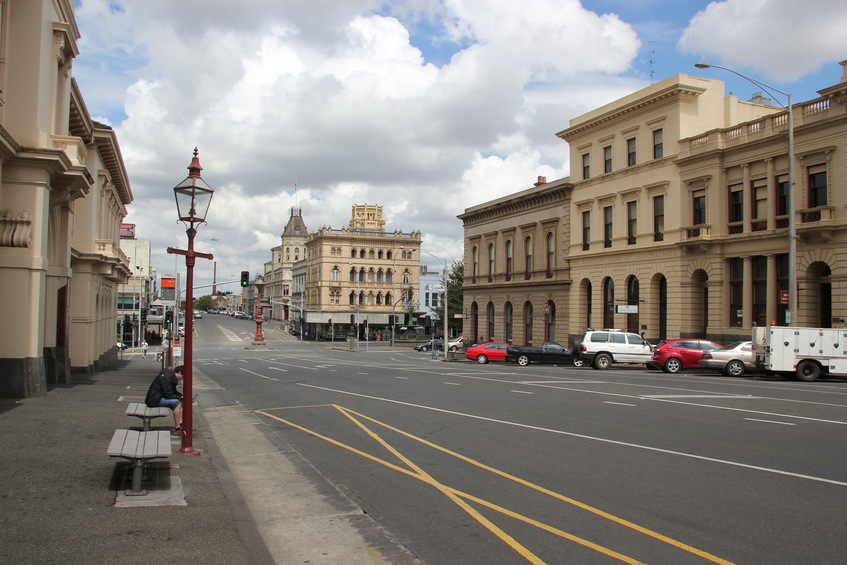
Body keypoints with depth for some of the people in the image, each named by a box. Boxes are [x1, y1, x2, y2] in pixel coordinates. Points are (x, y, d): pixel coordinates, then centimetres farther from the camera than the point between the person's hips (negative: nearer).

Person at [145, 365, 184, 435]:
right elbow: (168, 395, -23)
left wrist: (182, 396, 3)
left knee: (181, 402, 7)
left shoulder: (171, 376, 10)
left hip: (160, 396, 11)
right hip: (154, 399, -11)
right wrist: (180, 397, -15)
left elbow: (174, 391, 19)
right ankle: (177, 429, -22)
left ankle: (180, 423, -2)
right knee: (177, 403, -25)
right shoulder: (166, 377, -21)